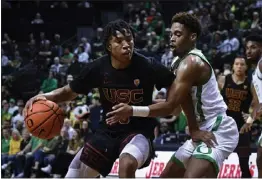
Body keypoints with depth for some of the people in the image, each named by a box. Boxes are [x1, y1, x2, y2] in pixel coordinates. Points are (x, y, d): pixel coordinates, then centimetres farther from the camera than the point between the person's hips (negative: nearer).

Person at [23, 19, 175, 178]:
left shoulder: (147, 66, -19)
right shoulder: (98, 68, -10)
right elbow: (70, 92, 5)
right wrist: (44, 97, -13)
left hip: (139, 132, -4)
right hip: (108, 131, 4)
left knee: (127, 164, -37)